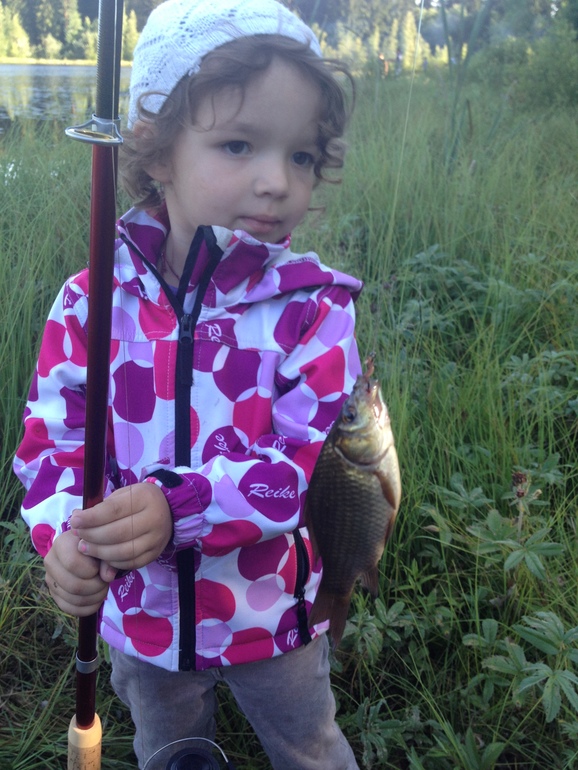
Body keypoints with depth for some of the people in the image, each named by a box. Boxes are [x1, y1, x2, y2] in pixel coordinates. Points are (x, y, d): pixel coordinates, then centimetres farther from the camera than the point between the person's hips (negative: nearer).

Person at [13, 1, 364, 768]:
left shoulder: (314, 307, -20)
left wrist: (178, 509, -39)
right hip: (140, 611, 2)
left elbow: (300, 462, -25)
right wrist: (62, 533, -30)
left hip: (269, 613, -1)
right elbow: (52, 435, -10)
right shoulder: (92, 303, -15)